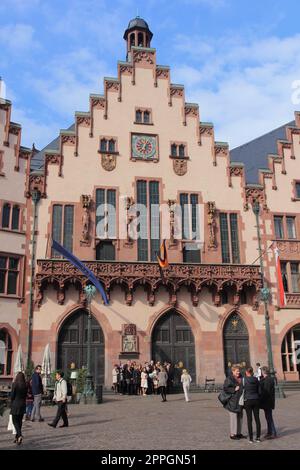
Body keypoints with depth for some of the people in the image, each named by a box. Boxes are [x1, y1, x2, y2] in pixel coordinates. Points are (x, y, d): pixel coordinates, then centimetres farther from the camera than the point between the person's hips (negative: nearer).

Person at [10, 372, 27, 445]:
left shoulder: (15, 384, -12)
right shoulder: (25, 385, 2)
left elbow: (12, 395, -9)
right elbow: (25, 395, 5)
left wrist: (11, 404, 5)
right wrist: (23, 402, 13)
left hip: (15, 404, -5)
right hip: (23, 404, 5)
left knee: (15, 421, 2)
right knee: (20, 421, 13)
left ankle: (20, 435, -17)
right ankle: (17, 437, 20)